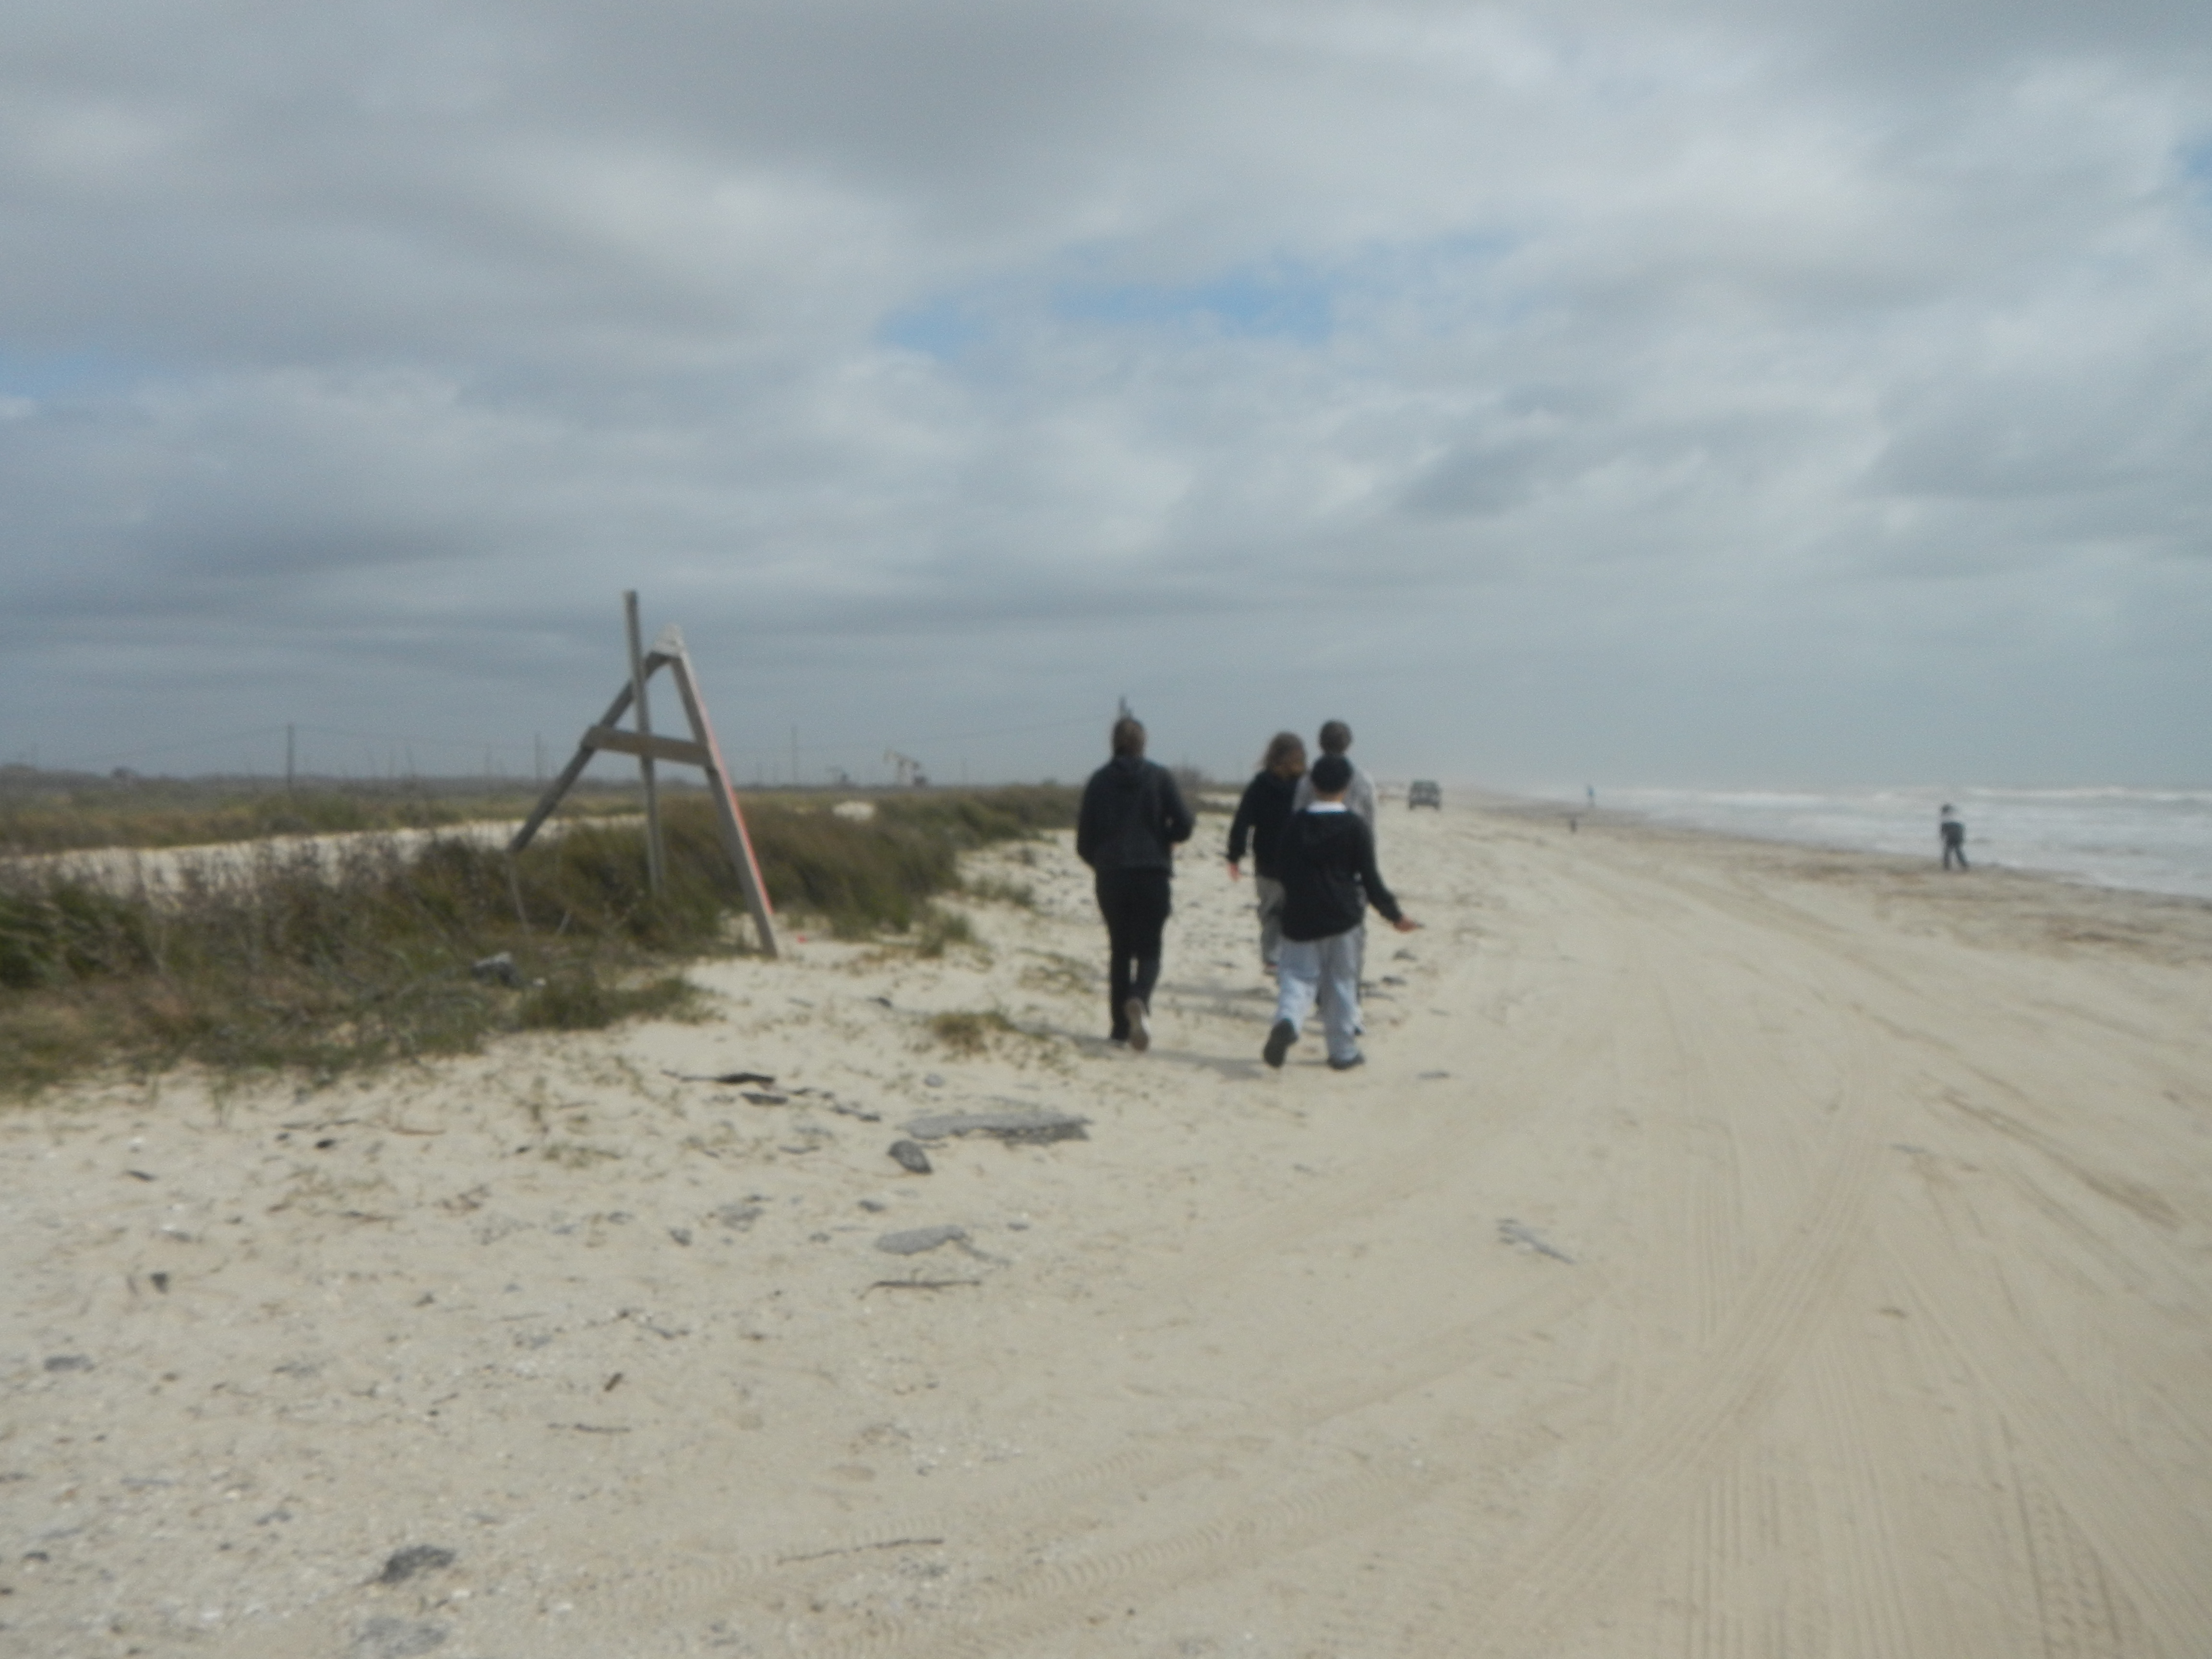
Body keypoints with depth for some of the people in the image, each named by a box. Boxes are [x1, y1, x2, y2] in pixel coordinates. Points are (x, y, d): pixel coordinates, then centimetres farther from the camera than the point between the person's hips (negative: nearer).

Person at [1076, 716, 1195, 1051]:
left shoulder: (1099, 781, 3)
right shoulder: (1159, 777, -1)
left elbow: (1084, 840, 3)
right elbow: (1184, 825, -8)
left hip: (1111, 876, 2)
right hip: (1152, 874, -2)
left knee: (1120, 951, 13)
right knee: (1149, 950, 2)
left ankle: (1121, 1025, 10)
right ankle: (1139, 1000, -29)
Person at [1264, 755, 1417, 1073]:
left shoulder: (1294, 824, 2)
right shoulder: (1355, 828, -7)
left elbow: (1281, 867, 10)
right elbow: (1370, 879, -6)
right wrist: (1395, 914, 4)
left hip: (1300, 918, 2)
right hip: (1342, 917, -2)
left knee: (1298, 975, 6)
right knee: (1341, 984, 8)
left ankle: (1286, 1021, -24)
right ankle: (1343, 1051, 14)